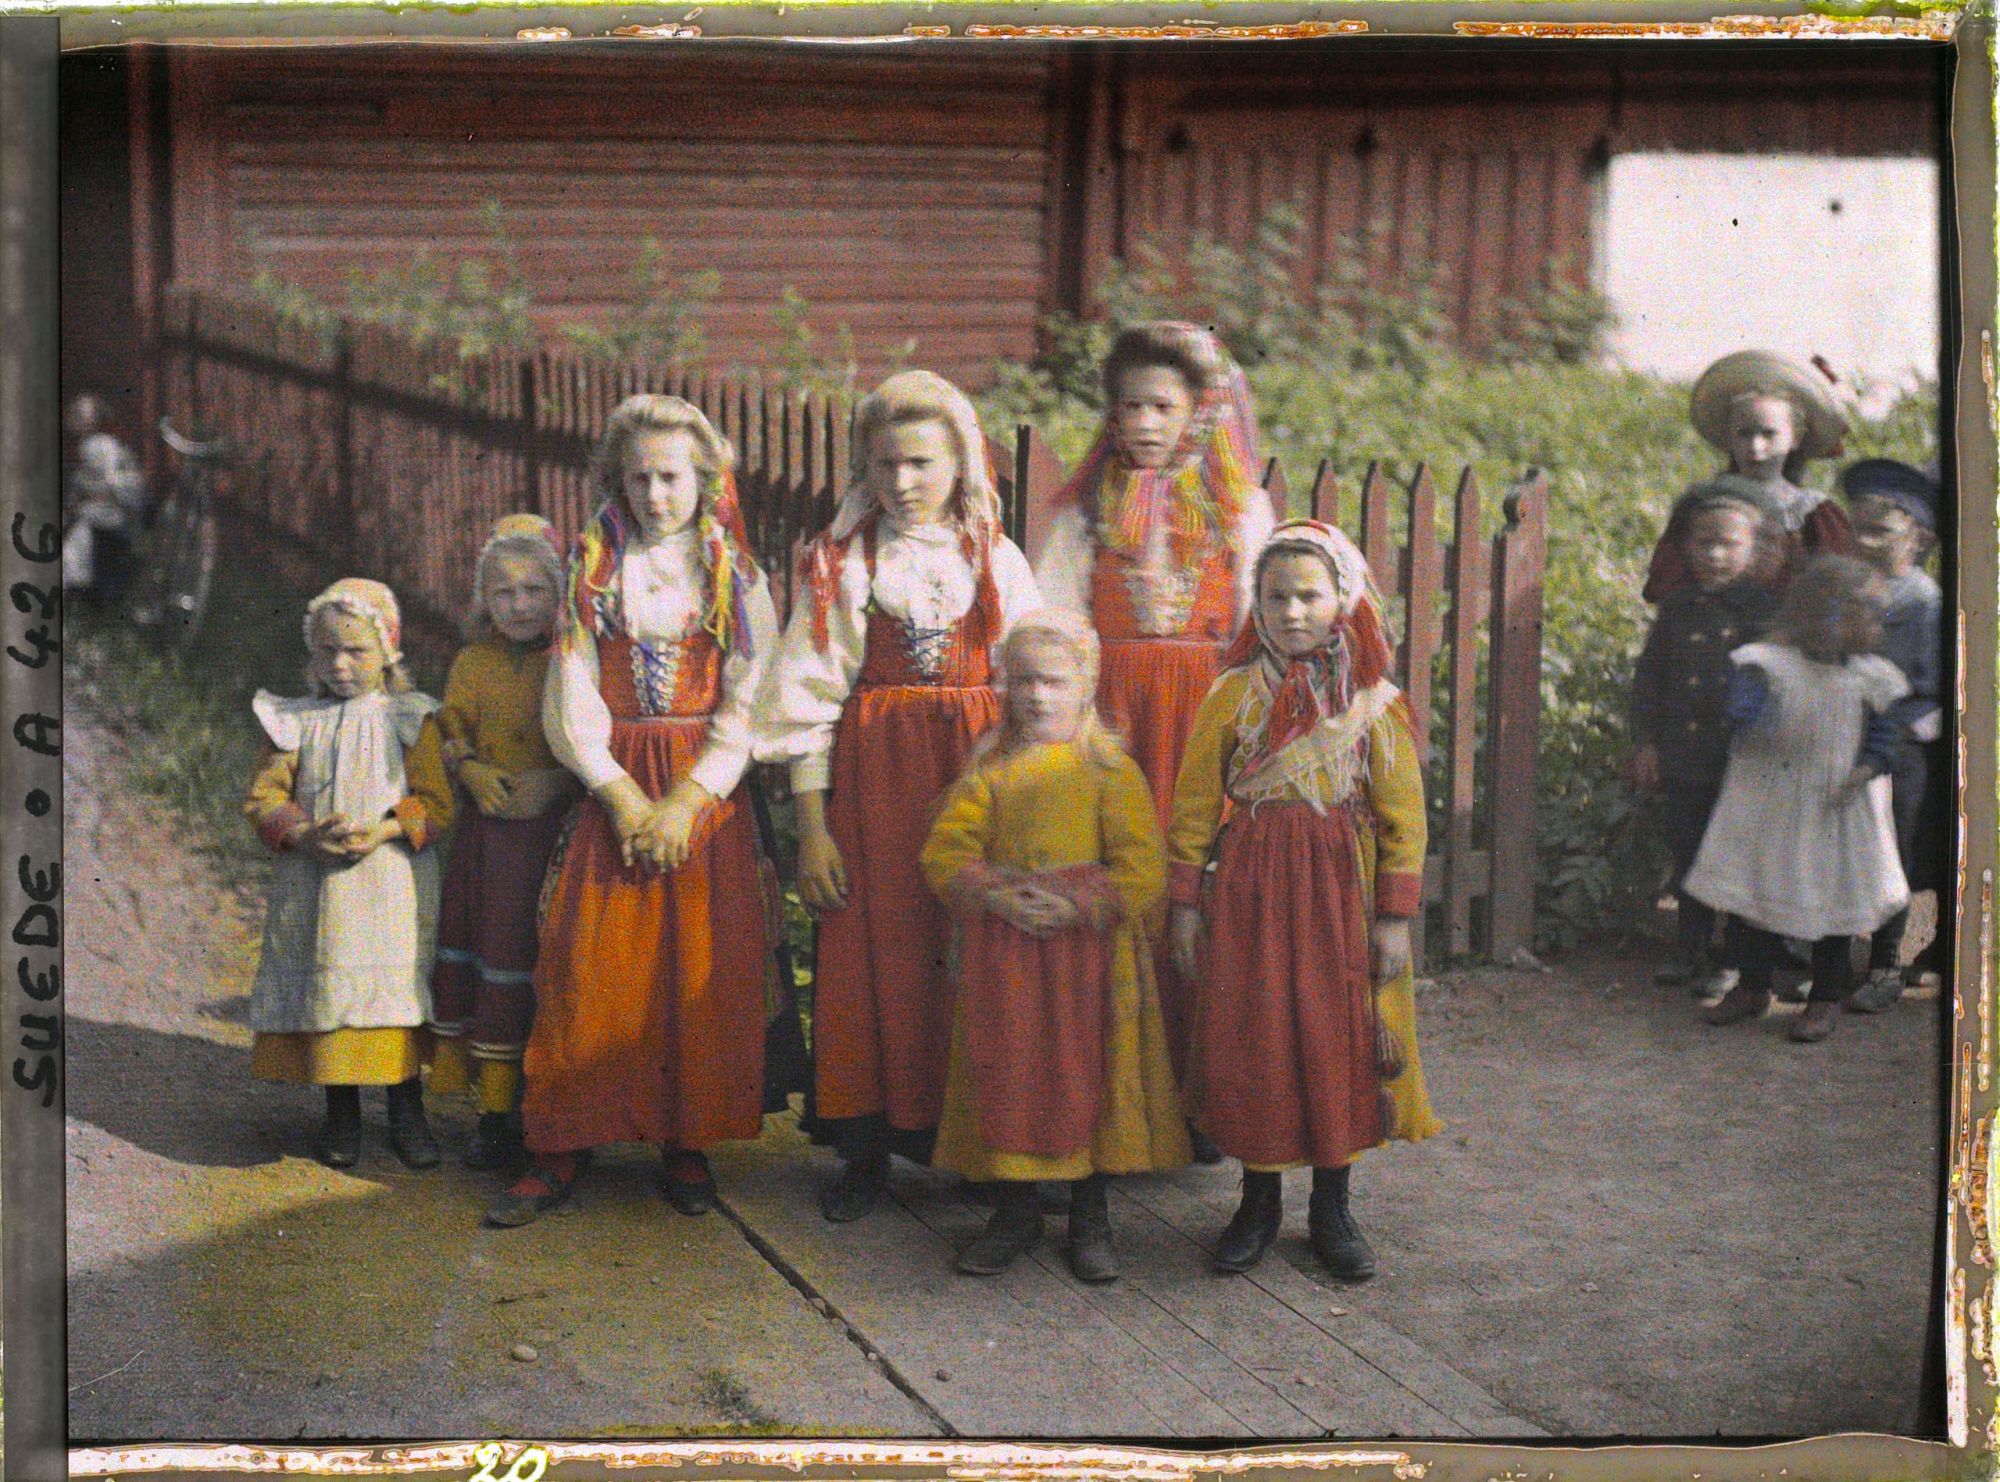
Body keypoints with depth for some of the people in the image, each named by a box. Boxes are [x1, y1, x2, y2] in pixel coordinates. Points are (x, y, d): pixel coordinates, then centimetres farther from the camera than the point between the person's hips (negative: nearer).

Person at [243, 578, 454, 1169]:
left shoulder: (411, 720, 1)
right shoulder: (297, 723, 7)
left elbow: (435, 800, -3)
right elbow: (264, 795, 3)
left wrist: (382, 830, -19)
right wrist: (305, 833, -15)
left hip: (391, 883, -2)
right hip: (315, 886, 2)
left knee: (397, 985, 0)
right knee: (325, 987, 5)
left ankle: (407, 1112, 15)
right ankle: (341, 1114, 20)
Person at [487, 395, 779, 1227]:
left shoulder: (737, 576, 6)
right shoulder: (592, 571, 8)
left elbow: (748, 704, -1)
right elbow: (570, 699, 2)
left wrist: (691, 798, -12)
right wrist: (622, 794, -9)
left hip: (707, 793, 0)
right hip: (613, 789, 0)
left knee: (703, 967, -3)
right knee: (590, 965, -5)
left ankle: (687, 1144, 8)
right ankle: (562, 1150, 1)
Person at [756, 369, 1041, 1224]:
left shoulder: (996, 560, 7)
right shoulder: (840, 562, 3)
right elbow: (808, 698, 0)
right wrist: (811, 824, -5)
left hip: (978, 776, 1)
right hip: (870, 776, -1)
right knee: (874, 953, 0)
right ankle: (866, 1148, 11)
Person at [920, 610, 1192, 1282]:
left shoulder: (1110, 768, -1)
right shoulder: (988, 768, 7)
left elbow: (1142, 867, -7)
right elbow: (945, 851, 1)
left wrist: (1076, 902, -19)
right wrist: (994, 894, -16)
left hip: (1089, 948, -2)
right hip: (1002, 953, 2)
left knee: (1086, 1073, 3)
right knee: (1007, 1076, 7)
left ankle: (1090, 1215, 18)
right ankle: (1016, 1209, 23)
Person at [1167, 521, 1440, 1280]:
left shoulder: (1375, 702, -1)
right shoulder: (1234, 694, -1)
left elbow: (1403, 816, 0)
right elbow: (1194, 805, 3)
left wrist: (1395, 916, -4)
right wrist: (1186, 901, -1)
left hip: (1341, 886, 0)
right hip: (1249, 887, 0)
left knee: (1338, 1042, 5)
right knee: (1252, 1042, 5)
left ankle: (1331, 1208, 21)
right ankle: (1258, 1202, 22)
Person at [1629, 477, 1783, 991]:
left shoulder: (1766, 608, -2)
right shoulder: (1677, 607, 6)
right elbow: (1648, 674, 10)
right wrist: (1645, 740, 5)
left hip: (1745, 761, -3)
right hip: (1682, 760, 3)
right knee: (1688, 857, 12)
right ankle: (1690, 953, 24)